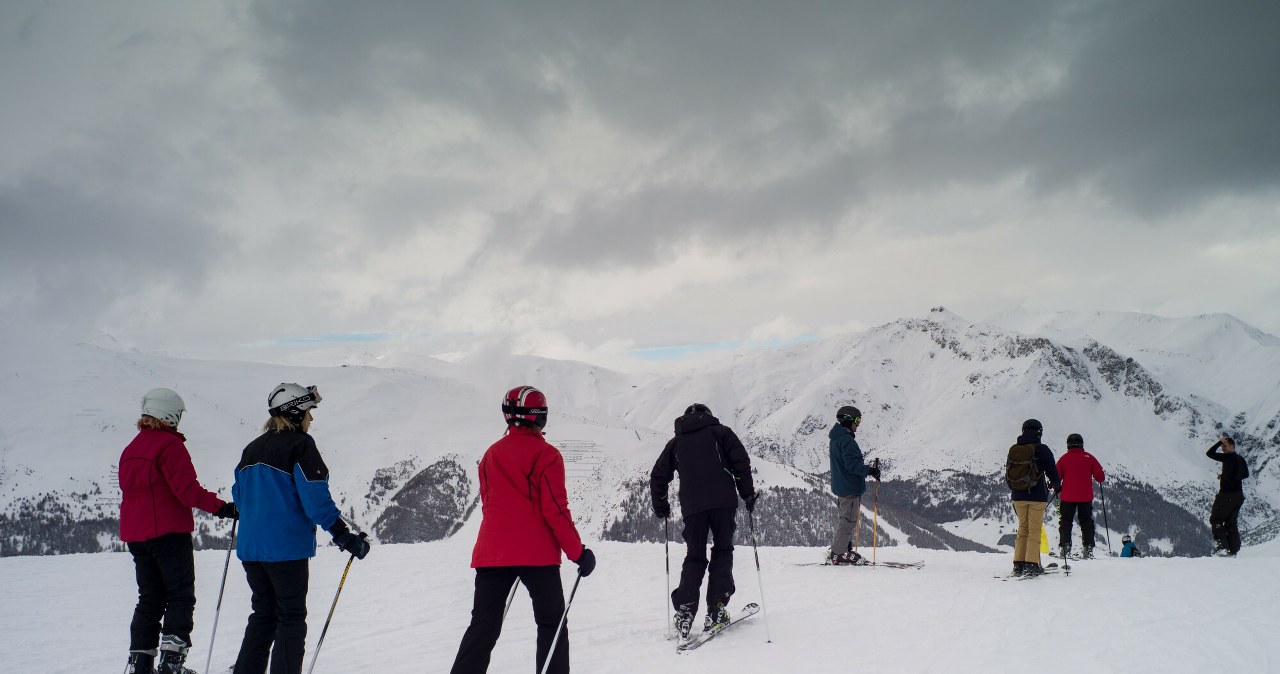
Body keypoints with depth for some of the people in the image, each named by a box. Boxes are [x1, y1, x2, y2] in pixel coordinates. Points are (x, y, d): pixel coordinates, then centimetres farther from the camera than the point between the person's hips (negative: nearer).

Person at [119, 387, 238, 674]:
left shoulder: (131, 448, 14)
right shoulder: (169, 444, -11)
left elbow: (129, 489, 20)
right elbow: (187, 489, -19)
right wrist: (220, 507, -17)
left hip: (135, 534, 8)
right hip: (169, 532, -8)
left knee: (149, 599, 13)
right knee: (180, 597, -2)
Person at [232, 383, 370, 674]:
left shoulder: (253, 448, 12)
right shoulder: (300, 445, -10)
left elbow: (239, 494, 19)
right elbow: (315, 498, -18)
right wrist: (344, 536, -15)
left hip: (250, 547, 7)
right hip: (287, 548, -7)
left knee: (263, 615, 17)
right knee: (291, 618, 2)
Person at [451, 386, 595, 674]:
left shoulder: (491, 454, 13)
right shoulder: (546, 455, -5)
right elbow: (555, 510, -10)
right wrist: (578, 552, -5)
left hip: (492, 553, 5)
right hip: (537, 553, -5)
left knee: (483, 628, 7)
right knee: (551, 624, 8)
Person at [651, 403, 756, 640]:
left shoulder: (676, 442, 20)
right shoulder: (720, 432, 13)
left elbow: (658, 476, 17)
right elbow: (741, 462, 2)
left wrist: (660, 505, 28)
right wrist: (748, 494, 7)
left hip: (692, 507, 2)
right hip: (723, 502, -2)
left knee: (694, 558, 9)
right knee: (722, 552, 8)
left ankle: (684, 612, -4)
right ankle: (716, 611, -2)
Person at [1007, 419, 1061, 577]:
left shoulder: (1013, 450, 3)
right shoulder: (1042, 450, -10)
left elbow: (1008, 475, 10)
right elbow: (1052, 472, -5)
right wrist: (1057, 485, 16)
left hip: (1018, 496, 4)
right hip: (1037, 496, -4)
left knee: (1022, 528, 13)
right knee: (1034, 530, 2)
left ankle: (1019, 564, 10)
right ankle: (1032, 564, -3)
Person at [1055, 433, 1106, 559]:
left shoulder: (1064, 458, -1)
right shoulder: (1089, 458, 0)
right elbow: (1100, 476, -1)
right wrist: (1101, 479, 22)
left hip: (1067, 497, -1)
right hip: (1086, 497, 1)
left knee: (1065, 522, 7)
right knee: (1086, 522, 9)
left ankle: (1065, 548, -2)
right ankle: (1088, 549, 3)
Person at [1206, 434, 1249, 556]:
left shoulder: (1228, 457, -14)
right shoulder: (1241, 459, 11)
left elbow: (1209, 453, -14)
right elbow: (1246, 474, 24)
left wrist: (1220, 441, -5)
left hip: (1227, 494, -8)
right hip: (1238, 495, 8)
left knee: (1216, 519, 0)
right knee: (1231, 522, 13)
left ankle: (1222, 547, -10)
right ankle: (1233, 550, 11)